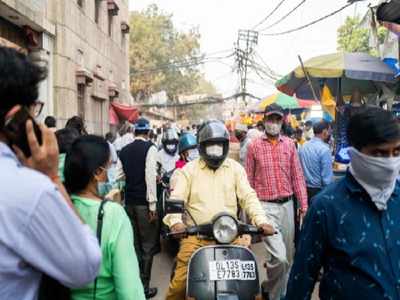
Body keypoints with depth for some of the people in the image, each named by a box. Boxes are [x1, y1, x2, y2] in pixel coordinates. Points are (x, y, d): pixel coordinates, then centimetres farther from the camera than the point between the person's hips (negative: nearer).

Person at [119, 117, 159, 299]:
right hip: (144, 202, -5)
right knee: (148, 245, 3)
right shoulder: (150, 148, -8)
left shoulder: (124, 151, 9)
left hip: (129, 201, 6)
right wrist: (152, 204, -14)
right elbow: (150, 176, -15)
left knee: (134, 244, 15)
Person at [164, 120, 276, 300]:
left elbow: (248, 196, 3)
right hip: (196, 234, -1)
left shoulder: (235, 168, 9)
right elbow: (176, 198, -3)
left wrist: (261, 221, -14)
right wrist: (175, 221, -23)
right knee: (180, 283, -9)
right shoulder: (189, 170, 5)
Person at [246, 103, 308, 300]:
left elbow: (297, 176, 6)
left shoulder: (289, 145, 6)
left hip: (287, 204, 4)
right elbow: (249, 180, 2)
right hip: (265, 206, -4)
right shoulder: (254, 146, -1)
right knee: (279, 256, -13)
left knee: (288, 256, 14)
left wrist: (303, 204, 0)